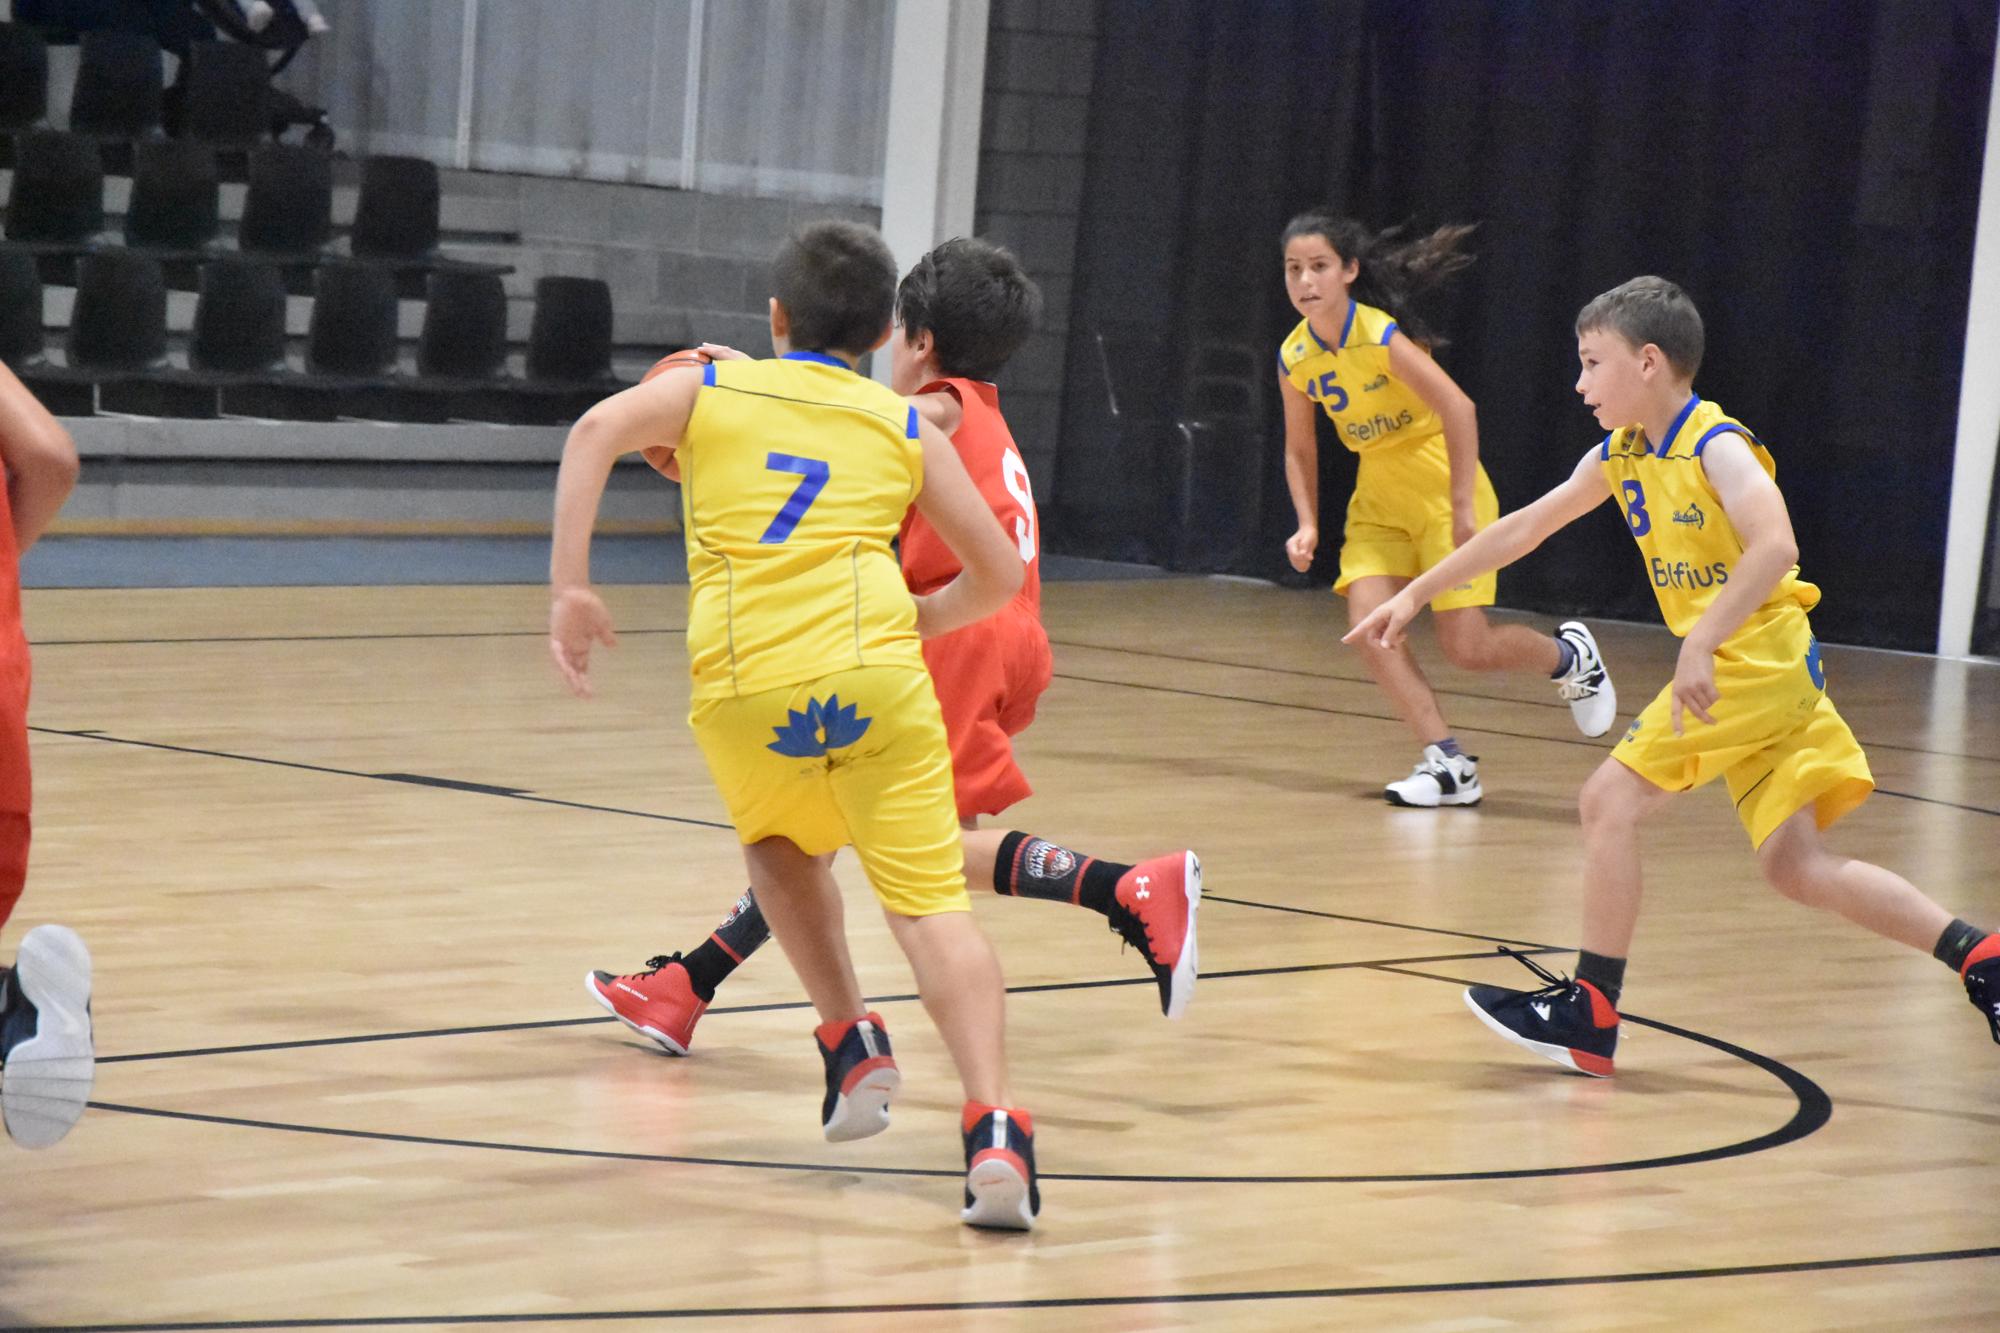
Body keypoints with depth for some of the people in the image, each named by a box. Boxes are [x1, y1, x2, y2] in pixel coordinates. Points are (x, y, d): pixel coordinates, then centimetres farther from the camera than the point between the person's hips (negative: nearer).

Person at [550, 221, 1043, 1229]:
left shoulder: (709, 388, 20)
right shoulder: (904, 429, 20)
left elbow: (596, 432, 1)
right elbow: (998, 574, 22)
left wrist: (569, 585, 0)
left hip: (741, 694, 1)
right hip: (873, 672, -1)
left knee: (780, 844, 31)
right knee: (930, 903, -6)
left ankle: (848, 1037, 17)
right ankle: (992, 1126, -24)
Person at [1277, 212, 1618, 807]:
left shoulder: (1380, 335, -23)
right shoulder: (1294, 357, -4)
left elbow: (1457, 408, -29)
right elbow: (1300, 450, 11)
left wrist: (1462, 508, -29)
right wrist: (1308, 526, -2)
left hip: (1444, 489, -6)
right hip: (1379, 497, 6)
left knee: (1467, 648, -8)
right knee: (1367, 625, -16)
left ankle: (1569, 656, 24)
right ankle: (1447, 762, -12)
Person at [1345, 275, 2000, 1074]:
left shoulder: (1716, 446, -15)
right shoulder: (1622, 456, 11)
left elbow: (1774, 548, -31)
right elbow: (1523, 529, 20)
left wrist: (1700, 646, -37)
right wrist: (1415, 594, 21)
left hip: (1756, 661, -9)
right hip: (1757, 679, 9)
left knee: (1610, 801, -10)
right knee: (1795, 868, 6)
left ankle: (1589, 1015, -6)